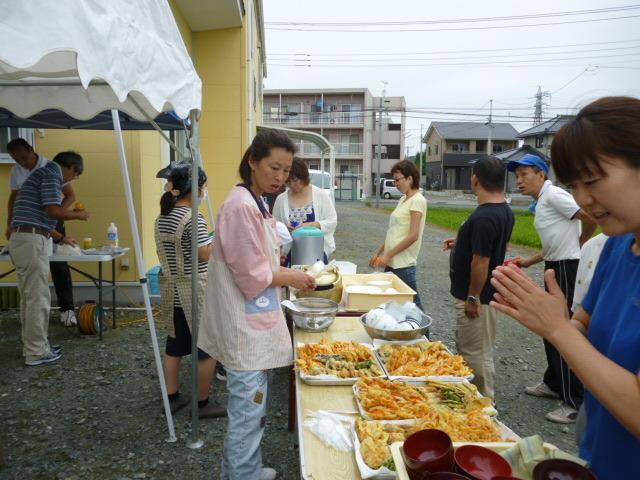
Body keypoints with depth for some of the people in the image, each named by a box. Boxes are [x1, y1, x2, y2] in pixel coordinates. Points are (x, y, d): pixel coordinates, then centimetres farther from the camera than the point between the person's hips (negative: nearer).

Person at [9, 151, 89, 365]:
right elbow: (52, 210, -19)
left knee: (29, 297, 16)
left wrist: (61, 238, 36)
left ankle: (32, 345, 26)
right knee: (38, 299, -3)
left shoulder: (42, 174, 23)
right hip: (32, 241, -10)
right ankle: (37, 352, 5)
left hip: (22, 239, 10)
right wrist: (78, 214, -1)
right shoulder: (51, 174, -7)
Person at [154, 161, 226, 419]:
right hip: (195, 292, -8)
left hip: (171, 290, 8)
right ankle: (203, 404, 16)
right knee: (206, 348, 5)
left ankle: (172, 397, 30)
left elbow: (173, 251, 12)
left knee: (175, 345, 18)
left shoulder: (162, 217, 7)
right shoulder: (193, 218, -18)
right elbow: (205, 255, -18)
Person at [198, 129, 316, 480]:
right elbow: (252, 275, -22)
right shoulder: (242, 206, -21)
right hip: (247, 327, -11)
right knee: (249, 414, 4)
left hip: (256, 322, 11)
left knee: (252, 409, 23)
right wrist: (290, 278, -8)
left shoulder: (255, 204, 11)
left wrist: (287, 271, 6)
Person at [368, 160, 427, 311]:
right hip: (391, 262, 8)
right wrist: (378, 253, 13)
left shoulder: (417, 200, -10)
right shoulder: (403, 200, 15)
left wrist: (388, 255, -15)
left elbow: (413, 235, -17)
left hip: (403, 264, -8)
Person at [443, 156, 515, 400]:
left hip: (476, 297, -11)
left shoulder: (483, 217, -26)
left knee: (477, 356, 3)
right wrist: (461, 243, 20)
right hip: (490, 293, 11)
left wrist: (473, 298, -19)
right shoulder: (505, 211, 6)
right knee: (469, 350, 23)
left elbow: (480, 261, -26)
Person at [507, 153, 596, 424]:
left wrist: (578, 245, -6)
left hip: (568, 269, -10)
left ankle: (574, 402, 7)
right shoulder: (540, 203, 16)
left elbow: (590, 218, -22)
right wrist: (528, 262, 13)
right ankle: (553, 384, 34)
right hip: (555, 268, 10)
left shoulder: (553, 194, -13)